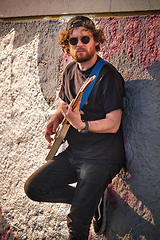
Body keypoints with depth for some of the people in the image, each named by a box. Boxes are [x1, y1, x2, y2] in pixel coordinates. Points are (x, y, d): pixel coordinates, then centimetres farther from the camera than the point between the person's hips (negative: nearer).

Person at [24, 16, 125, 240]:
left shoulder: (108, 76, -17)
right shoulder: (70, 70, 7)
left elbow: (113, 125, -20)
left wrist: (82, 125, -36)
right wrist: (55, 119, 1)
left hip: (102, 158, -8)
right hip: (73, 152, 8)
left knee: (77, 222, -14)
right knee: (34, 187, -1)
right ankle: (94, 198, 10)